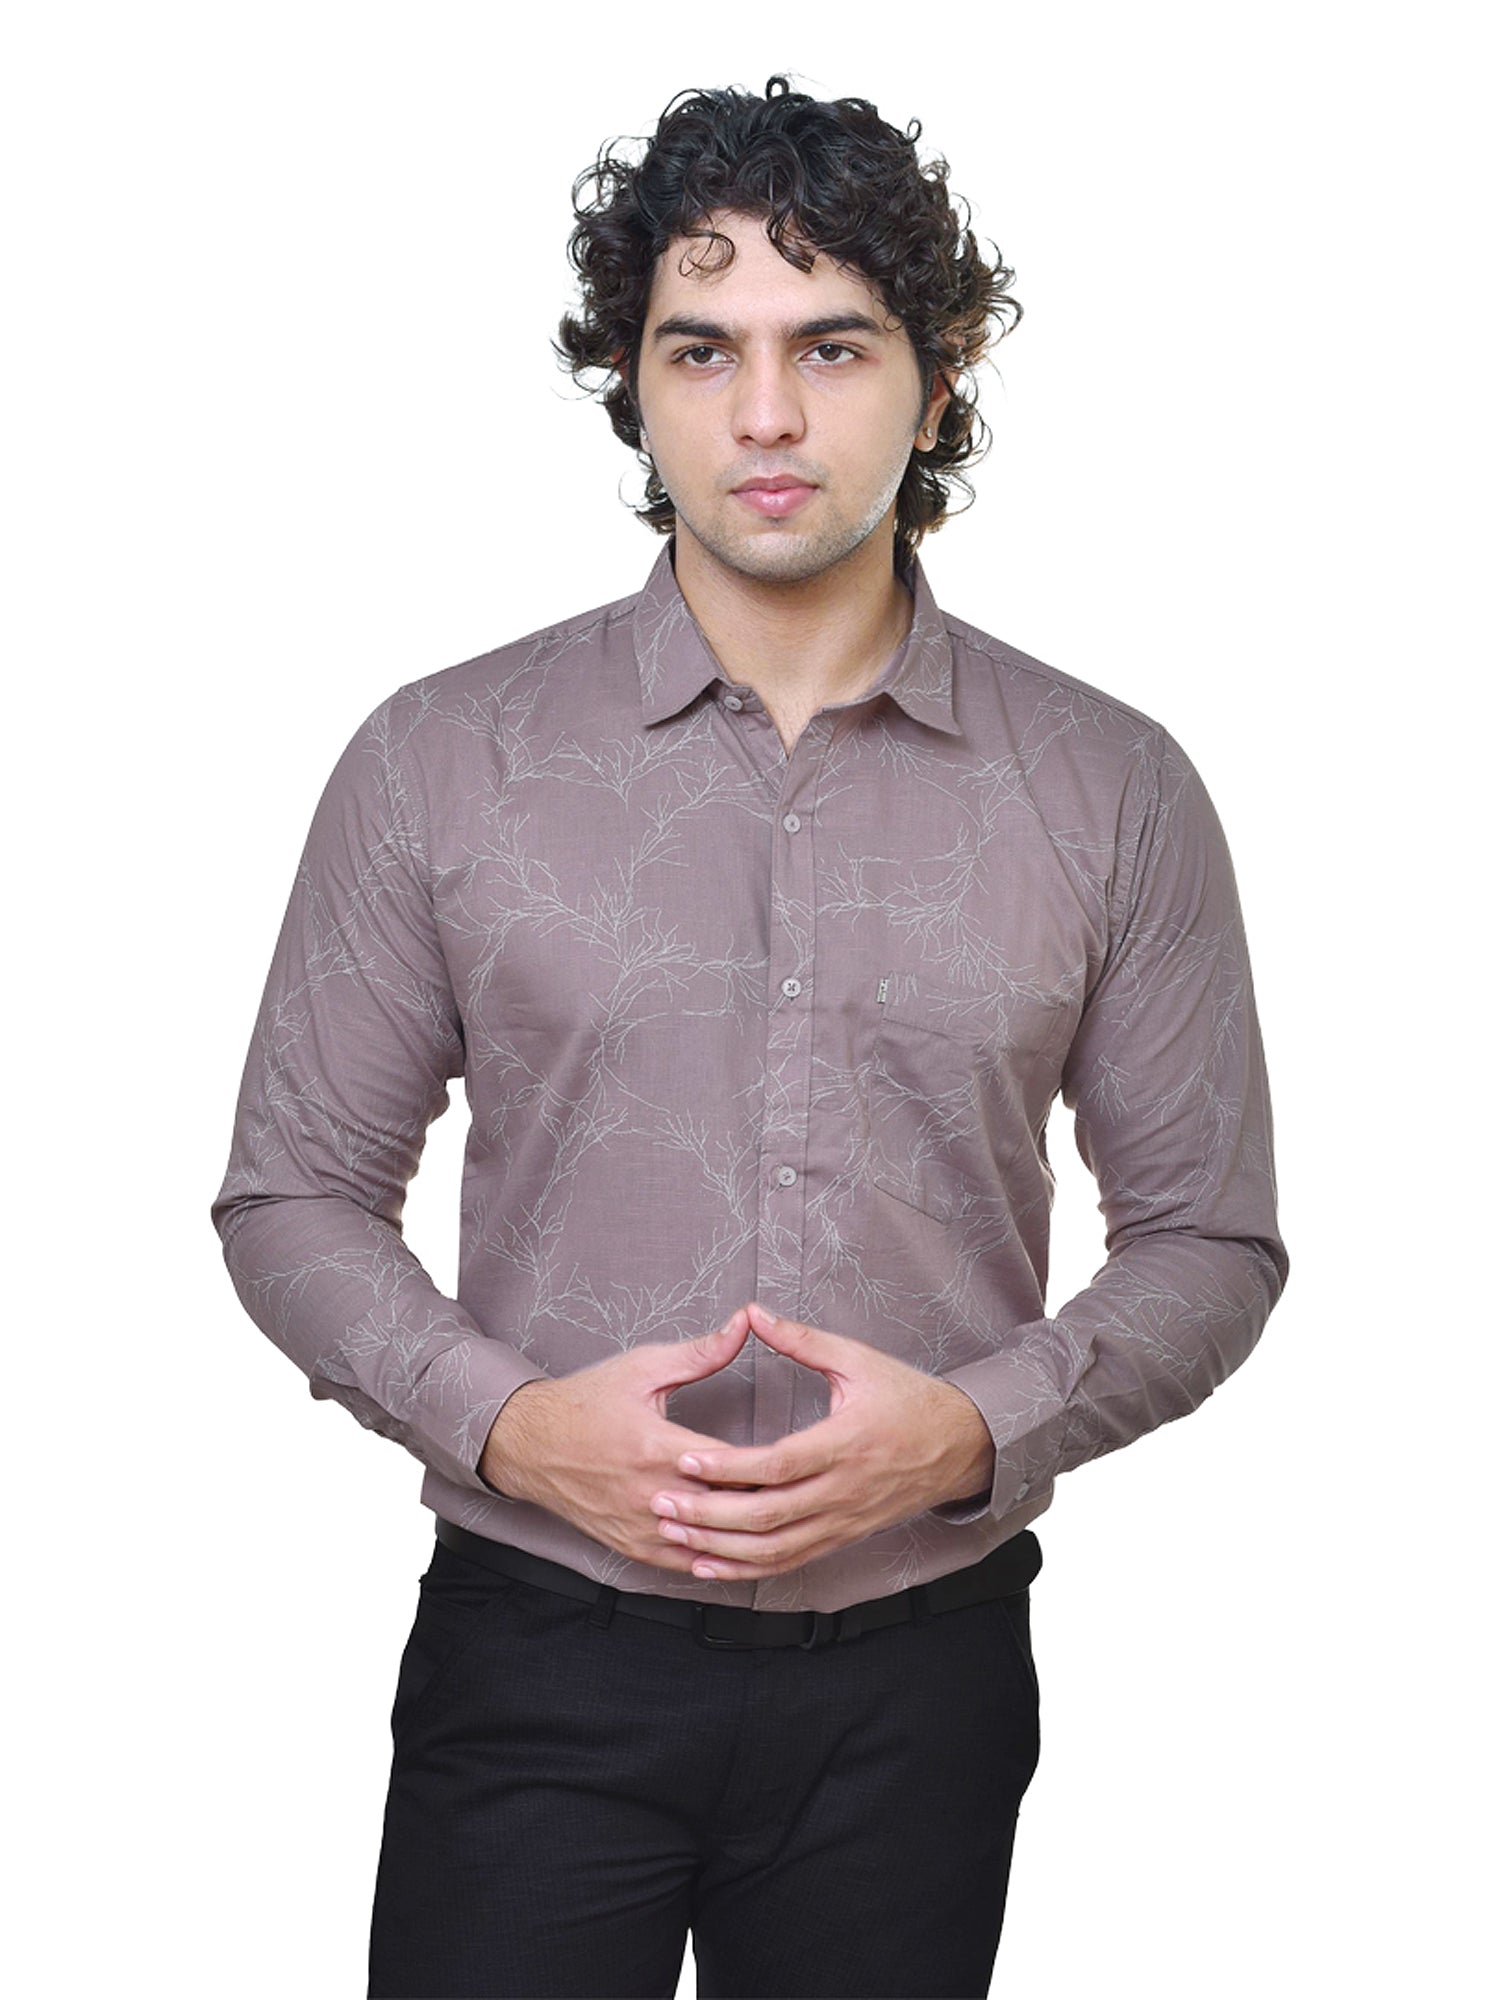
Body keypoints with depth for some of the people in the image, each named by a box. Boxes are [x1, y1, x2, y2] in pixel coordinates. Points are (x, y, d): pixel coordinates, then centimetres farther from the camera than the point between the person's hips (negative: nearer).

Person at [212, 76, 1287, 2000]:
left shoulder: (1111, 791, -1)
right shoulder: (441, 758, -2)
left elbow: (1205, 1233, 3)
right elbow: (293, 1193, 2)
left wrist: (971, 1427, -14)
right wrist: (507, 1419, -14)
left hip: (919, 1675, 1)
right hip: (536, 1659, 0)